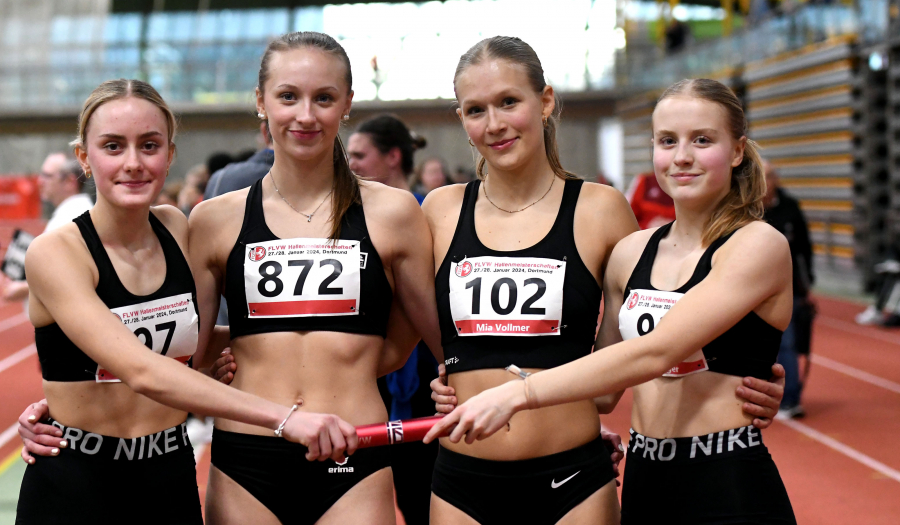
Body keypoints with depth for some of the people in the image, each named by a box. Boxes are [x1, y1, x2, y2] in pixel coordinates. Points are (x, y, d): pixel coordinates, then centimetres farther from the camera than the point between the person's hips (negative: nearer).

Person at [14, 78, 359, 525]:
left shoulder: (177, 228, 1)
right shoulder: (55, 252, -16)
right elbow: (142, 371, -29)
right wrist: (284, 418, -36)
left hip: (172, 481, 5)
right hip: (75, 487, -5)